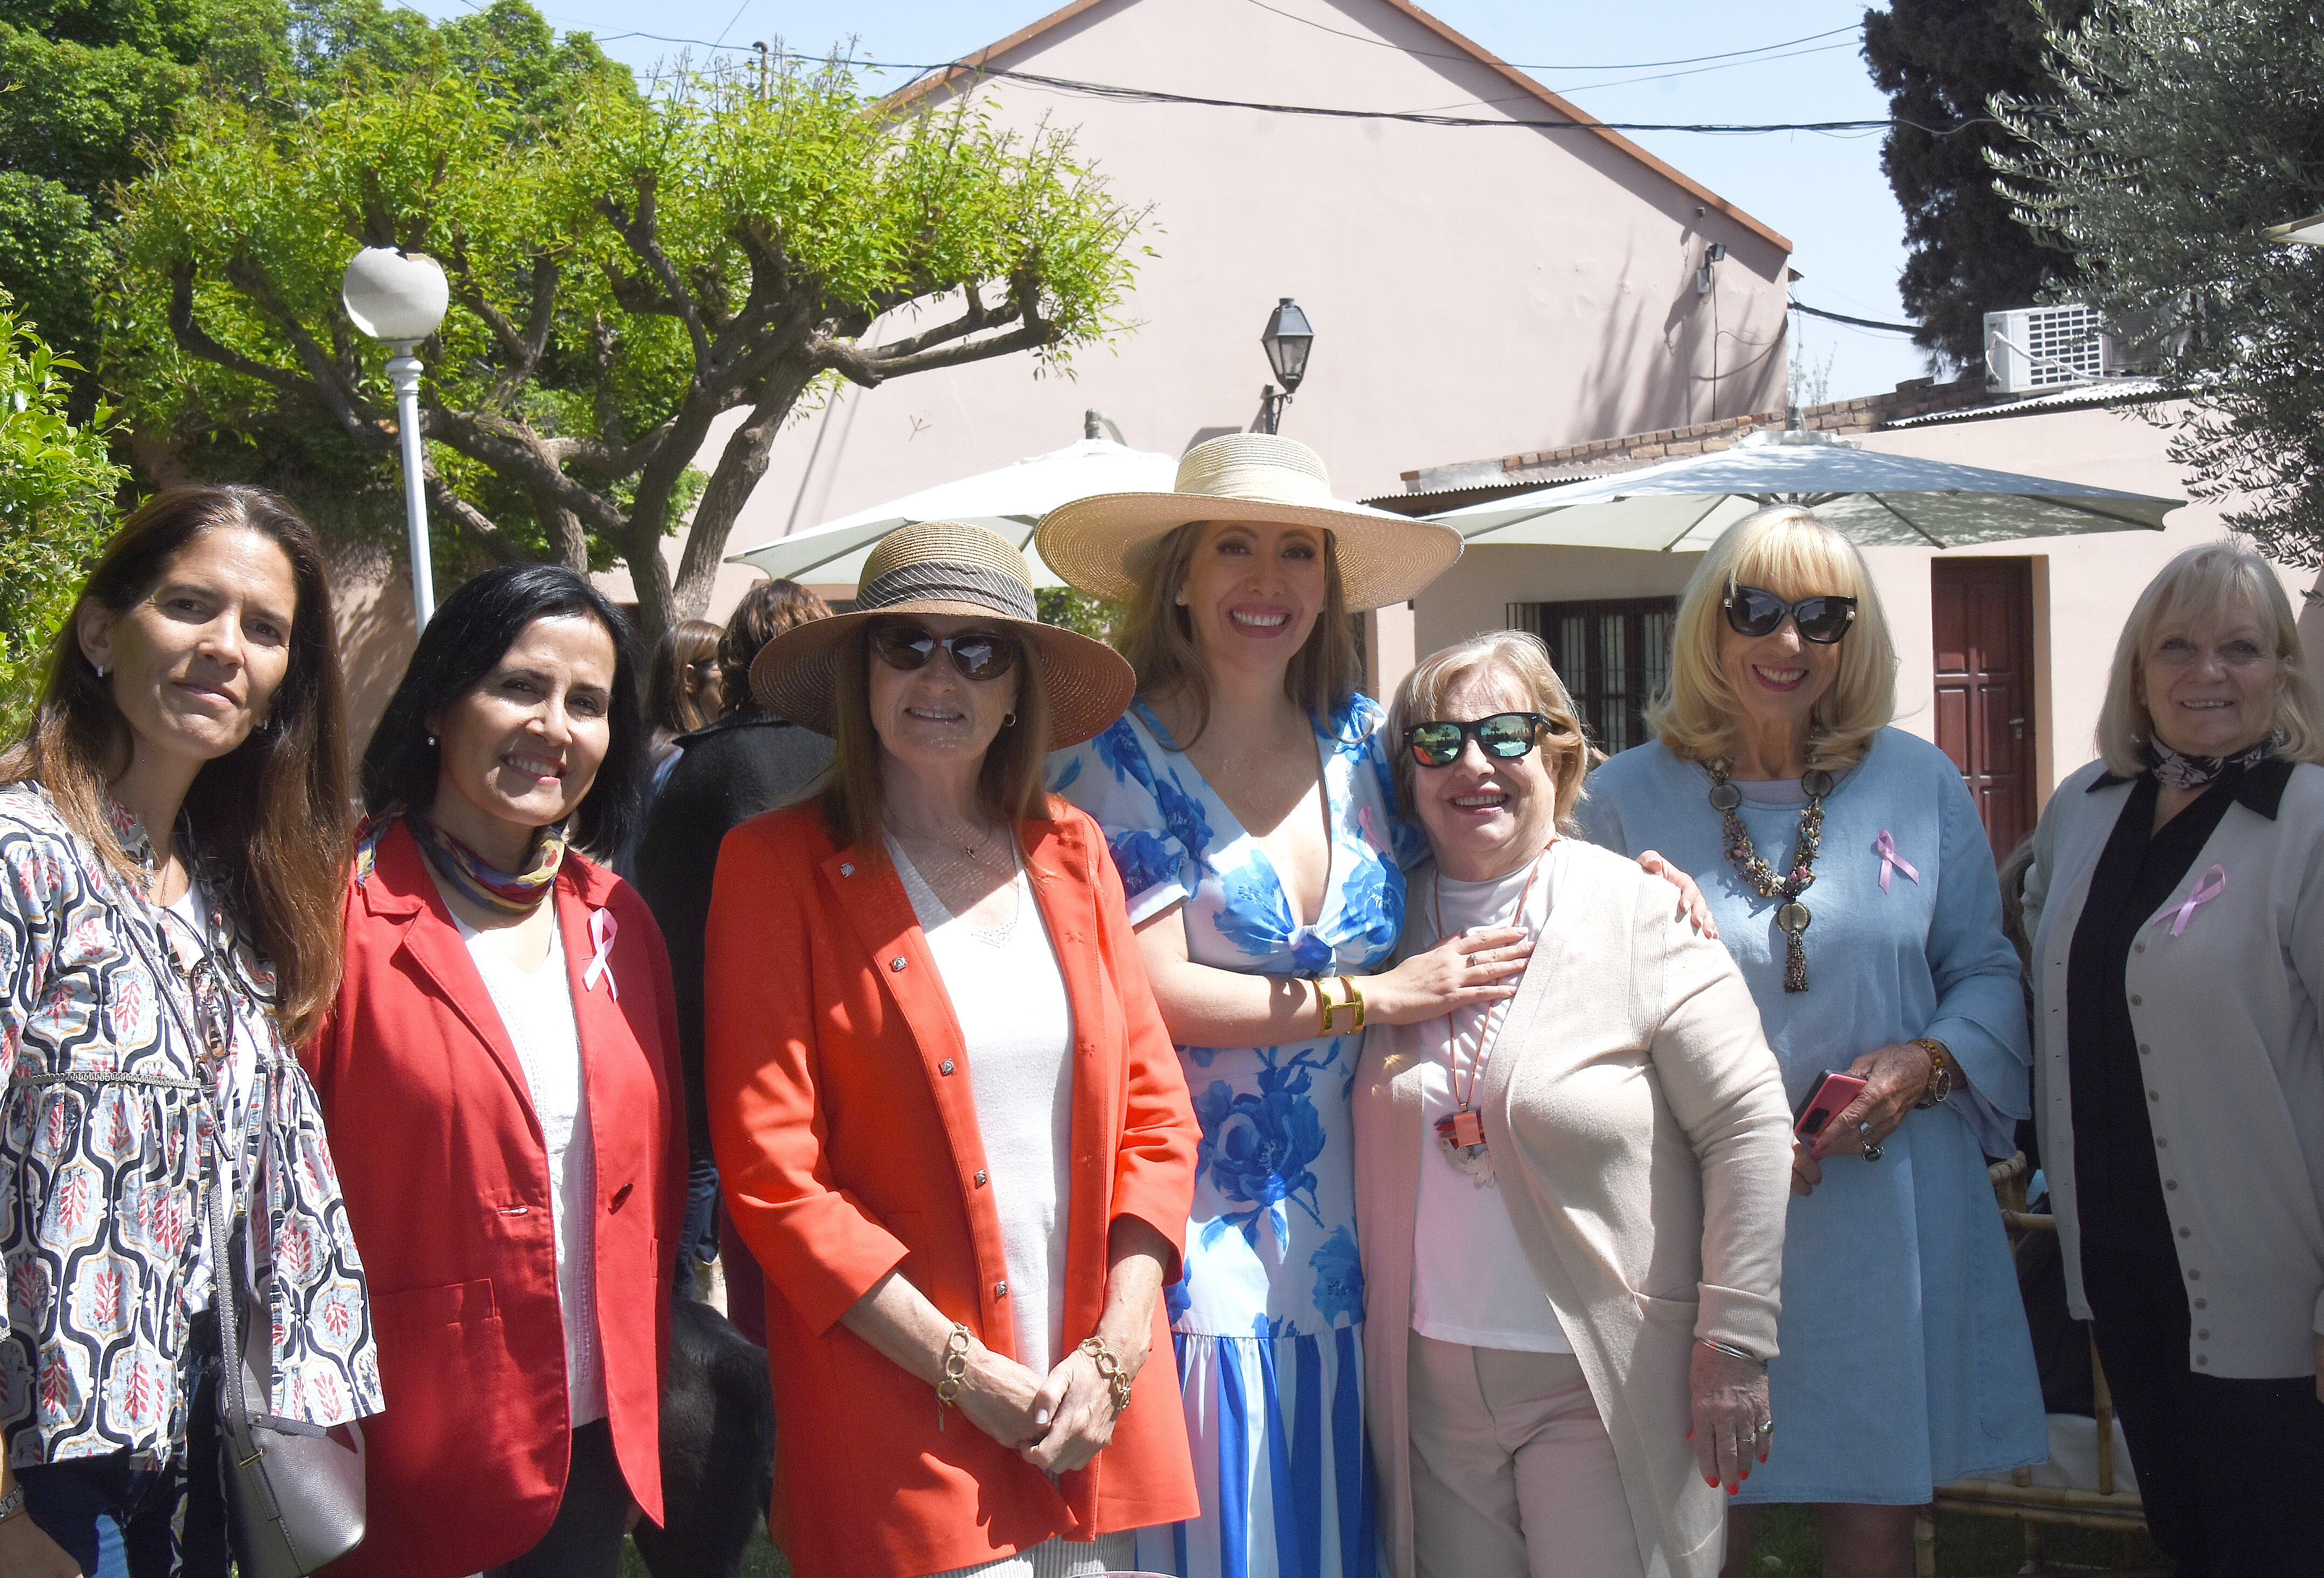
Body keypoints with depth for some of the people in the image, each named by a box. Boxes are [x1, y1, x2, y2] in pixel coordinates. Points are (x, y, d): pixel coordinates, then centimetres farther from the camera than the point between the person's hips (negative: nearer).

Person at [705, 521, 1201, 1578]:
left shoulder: (1069, 851, 9)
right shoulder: (779, 866, -3)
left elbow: (1157, 1114, 8)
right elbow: (769, 1172, -7)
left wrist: (1117, 1351, -4)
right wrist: (963, 1370, -10)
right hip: (907, 1431, -4)